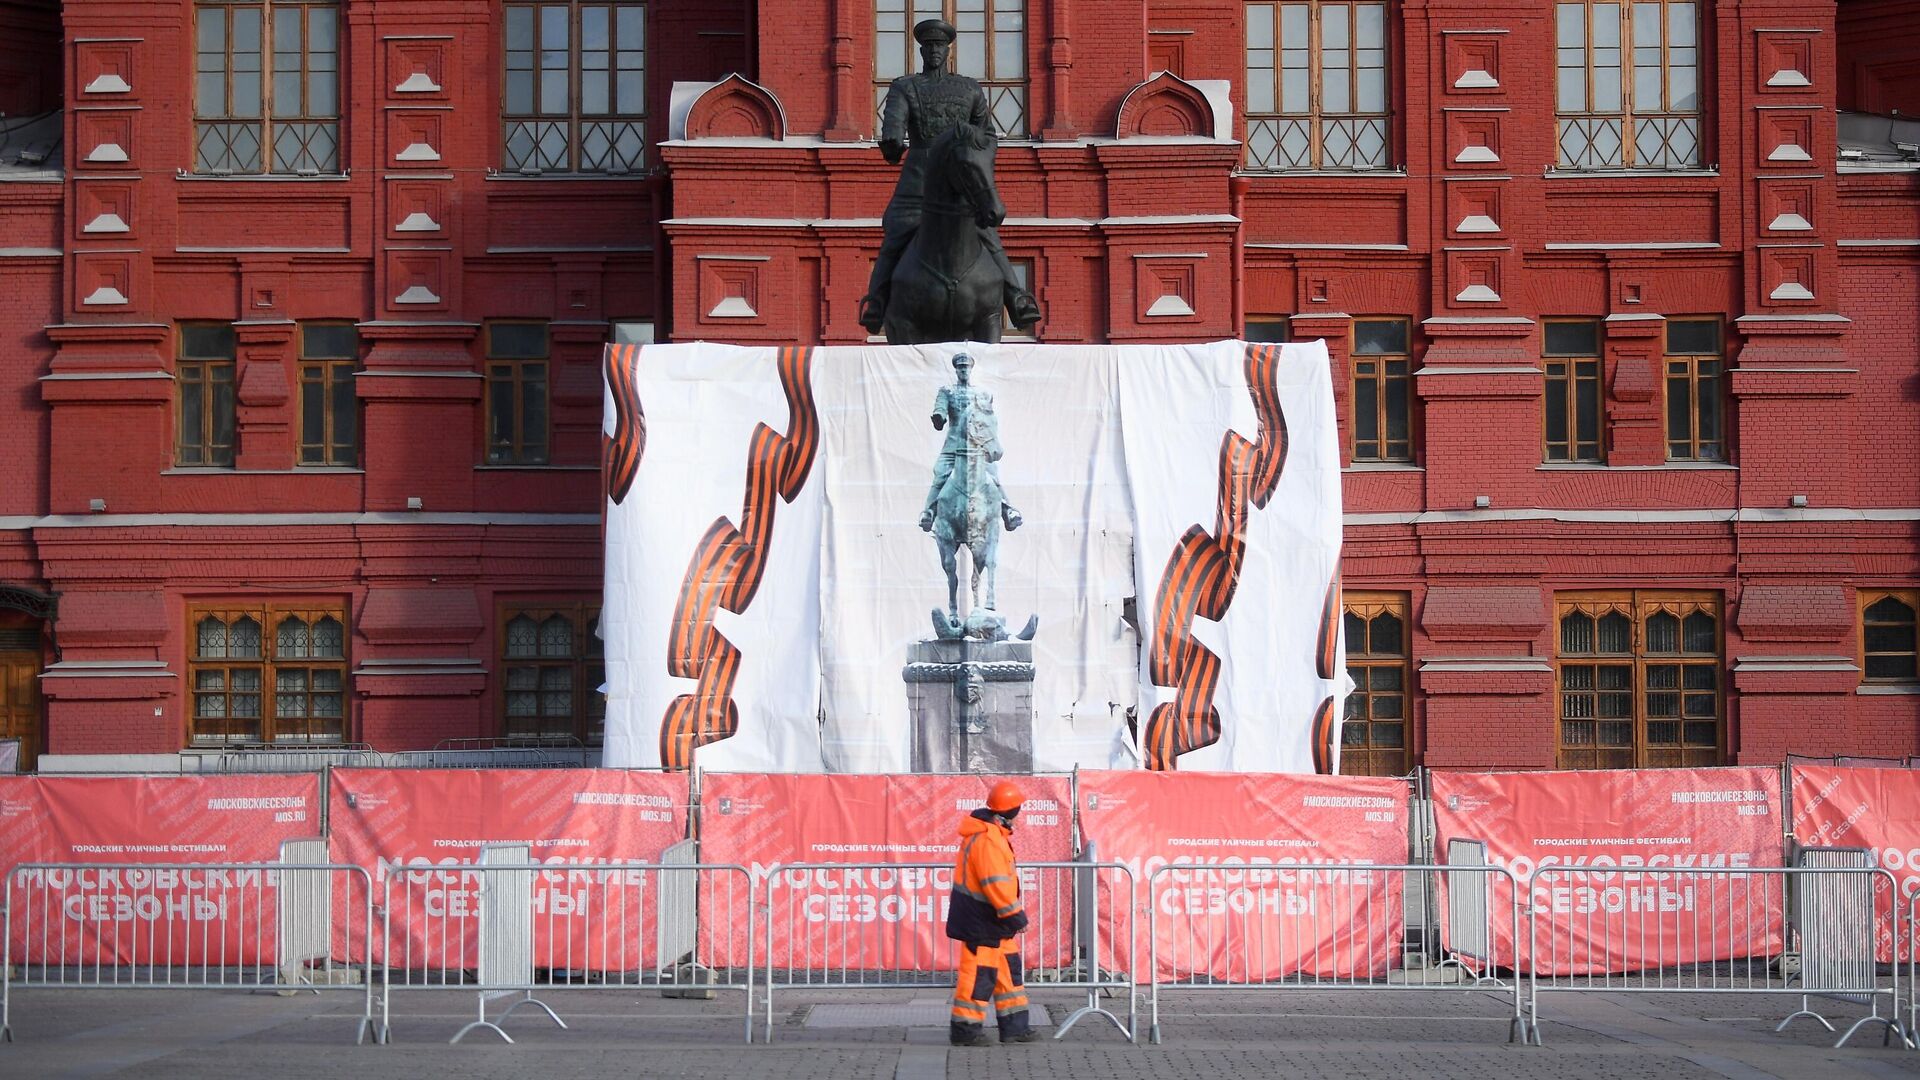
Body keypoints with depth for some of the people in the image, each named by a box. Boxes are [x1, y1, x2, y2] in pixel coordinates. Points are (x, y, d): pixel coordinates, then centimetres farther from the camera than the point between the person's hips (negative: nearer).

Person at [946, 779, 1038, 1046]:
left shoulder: (992, 832, 12)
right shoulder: (988, 839, -23)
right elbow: (996, 883, -26)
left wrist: (1013, 912, 24)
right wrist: (1015, 914, -19)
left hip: (992, 918, 11)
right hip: (981, 920, -11)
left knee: (1008, 968, 14)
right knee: (979, 973, -4)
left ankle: (1015, 1026, 20)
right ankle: (965, 1029, 4)